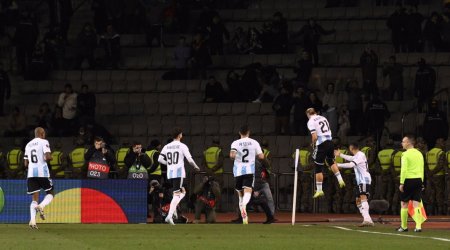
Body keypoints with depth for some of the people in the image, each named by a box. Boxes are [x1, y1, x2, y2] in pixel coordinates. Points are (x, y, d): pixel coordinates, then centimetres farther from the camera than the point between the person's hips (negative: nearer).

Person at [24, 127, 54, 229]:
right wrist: (50, 158, 7)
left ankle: (32, 220, -15)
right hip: (42, 172, -5)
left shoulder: (28, 145, 17)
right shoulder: (43, 142, -1)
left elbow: (26, 163, 17)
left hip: (31, 174, 5)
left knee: (35, 199, 5)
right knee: (50, 193, 13)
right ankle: (41, 206, -18)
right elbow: (47, 157, -15)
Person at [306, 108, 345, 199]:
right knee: (331, 161, 29)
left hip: (321, 144, -6)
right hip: (330, 142, 6)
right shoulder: (323, 118, 16)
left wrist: (313, 144, 5)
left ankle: (319, 190, 6)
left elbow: (315, 137, -14)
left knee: (318, 168, 3)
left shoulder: (311, 122, -5)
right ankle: (340, 179, 19)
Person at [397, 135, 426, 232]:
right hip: (418, 180, 5)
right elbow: (422, 169, 14)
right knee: (416, 204, 2)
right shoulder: (419, 154, 12)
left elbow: (404, 170, -14)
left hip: (408, 180, -5)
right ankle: (418, 226, -9)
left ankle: (404, 226, 13)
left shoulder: (406, 154, -8)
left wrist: (401, 183, -12)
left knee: (404, 203, 8)